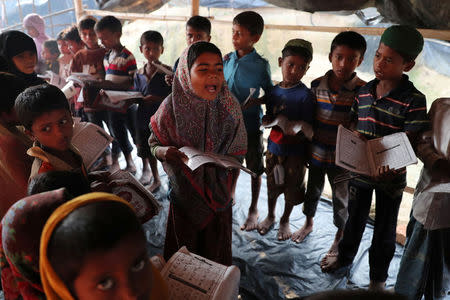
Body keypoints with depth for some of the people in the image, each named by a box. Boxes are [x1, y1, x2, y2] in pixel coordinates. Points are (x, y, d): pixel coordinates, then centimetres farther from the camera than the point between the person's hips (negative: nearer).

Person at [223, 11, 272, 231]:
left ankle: (253, 210, 28)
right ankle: (231, 195, 42)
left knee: (255, 169, 10)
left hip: (250, 124, -4)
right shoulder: (226, 60, 0)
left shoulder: (261, 65, -12)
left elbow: (270, 95, -5)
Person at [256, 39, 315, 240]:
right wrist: (268, 120, -7)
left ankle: (285, 220, 38)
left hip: (295, 150, -4)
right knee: (272, 185, 19)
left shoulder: (305, 95, -15)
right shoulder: (274, 90, 1)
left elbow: (308, 129, -12)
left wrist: (295, 128, -27)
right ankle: (270, 216, 44)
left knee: (292, 189, 13)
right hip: (274, 146, 4)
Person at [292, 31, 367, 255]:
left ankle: (340, 236, 38)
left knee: (341, 198, 15)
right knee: (313, 190, 22)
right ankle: (308, 223, 47)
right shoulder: (317, 84, -4)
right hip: (316, 151, 3)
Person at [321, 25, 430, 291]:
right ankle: (345, 256, 48)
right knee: (355, 217, 23)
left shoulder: (414, 100, -16)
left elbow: (411, 142, -19)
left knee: (384, 229, 14)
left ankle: (378, 277, 36)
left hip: (390, 176, -3)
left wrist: (392, 162, -36)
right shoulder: (364, 91, -2)